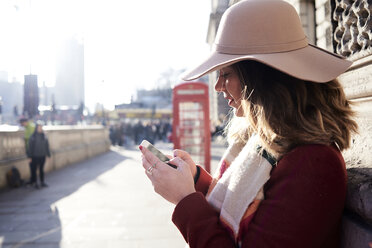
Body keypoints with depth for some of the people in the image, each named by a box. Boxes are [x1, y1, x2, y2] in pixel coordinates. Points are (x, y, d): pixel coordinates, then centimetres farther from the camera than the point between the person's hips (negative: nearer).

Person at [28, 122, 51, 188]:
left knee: (41, 169, 12)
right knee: (34, 169, 4)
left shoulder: (44, 136, 3)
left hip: (42, 156, 4)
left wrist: (48, 154, 7)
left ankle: (42, 182, 20)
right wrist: (30, 156, -9)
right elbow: (30, 146, -8)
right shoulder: (33, 136, -9)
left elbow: (47, 146, 7)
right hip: (35, 156, -3)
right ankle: (34, 182, 15)